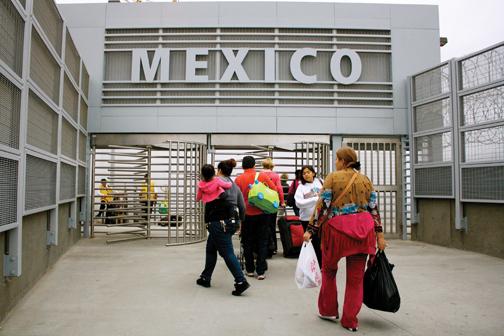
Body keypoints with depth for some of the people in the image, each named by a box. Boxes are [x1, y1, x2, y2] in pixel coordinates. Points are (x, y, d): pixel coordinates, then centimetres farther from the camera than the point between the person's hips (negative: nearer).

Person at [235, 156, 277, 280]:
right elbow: (274, 189, -1)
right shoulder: (262, 176, -4)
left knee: (248, 243, 14)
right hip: (261, 213, 0)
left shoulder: (239, 179, -7)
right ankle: (261, 271, 7)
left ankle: (250, 270, 21)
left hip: (247, 214, 0)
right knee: (262, 243, 8)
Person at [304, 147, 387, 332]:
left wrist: (311, 229, -5)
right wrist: (379, 234, 9)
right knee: (356, 277, 11)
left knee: (329, 270, 18)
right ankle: (350, 321, 16)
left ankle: (328, 310, 28)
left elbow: (321, 206, -8)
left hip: (336, 230, -3)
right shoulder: (366, 180, 9)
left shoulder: (333, 177, -3)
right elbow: (374, 209, 7)